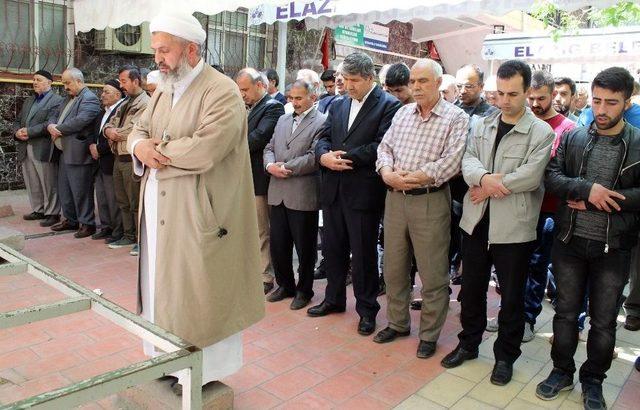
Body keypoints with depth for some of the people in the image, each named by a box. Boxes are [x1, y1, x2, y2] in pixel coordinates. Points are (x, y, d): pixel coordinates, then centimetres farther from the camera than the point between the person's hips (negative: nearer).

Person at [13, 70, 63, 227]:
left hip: (43, 149, -8)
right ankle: (38, 210, 24)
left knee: (49, 184, -1)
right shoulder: (28, 101, 21)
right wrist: (17, 132, 0)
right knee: (32, 184, 13)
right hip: (26, 148, 8)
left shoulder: (57, 100, -6)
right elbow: (18, 121, 22)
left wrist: (29, 131, -16)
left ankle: (52, 213, 8)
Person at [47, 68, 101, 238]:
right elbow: (54, 115, 20)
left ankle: (87, 223, 6)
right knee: (64, 189, 16)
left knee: (81, 191, -4)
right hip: (64, 152, 10)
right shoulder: (68, 98, 19)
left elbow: (80, 120, -23)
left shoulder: (89, 99, -11)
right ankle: (70, 220, 28)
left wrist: (58, 129, -12)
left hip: (78, 154, -10)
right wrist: (51, 126, -4)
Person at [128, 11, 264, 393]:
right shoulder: (163, 92, 14)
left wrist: (157, 148, -11)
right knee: (162, 282, 17)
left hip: (198, 214, -8)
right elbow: (138, 130, 17)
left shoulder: (222, 91, -14)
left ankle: (202, 371, 21)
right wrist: (139, 147, -8)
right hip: (159, 209, 8)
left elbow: (205, 149, -26)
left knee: (194, 289, 3)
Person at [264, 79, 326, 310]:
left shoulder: (321, 123, -6)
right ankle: (285, 285, 32)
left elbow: (314, 157, -15)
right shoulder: (283, 120, 16)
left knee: (305, 247, 8)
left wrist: (286, 167, -13)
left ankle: (304, 290, 25)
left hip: (303, 196, -6)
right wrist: (270, 165, -6)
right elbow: (269, 148, 15)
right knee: (277, 244, 13)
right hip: (278, 193, 6)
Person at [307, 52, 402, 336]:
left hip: (363, 192, -6)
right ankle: (334, 299, 33)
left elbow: (382, 146, -15)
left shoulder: (388, 105, -5)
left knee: (363, 253, 4)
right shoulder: (338, 105, 15)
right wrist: (324, 156, -11)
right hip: (333, 189, 6)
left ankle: (367, 309, 21)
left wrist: (345, 157, -17)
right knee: (333, 248, 15)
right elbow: (323, 138, 11)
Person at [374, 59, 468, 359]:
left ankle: (430, 335, 22)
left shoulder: (456, 118, -6)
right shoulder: (402, 113, 12)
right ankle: (397, 323, 34)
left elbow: (452, 161, -17)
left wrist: (413, 178, -16)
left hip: (430, 201, -5)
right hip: (395, 197, 6)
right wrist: (388, 174, -10)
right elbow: (385, 147, 10)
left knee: (433, 275, 4)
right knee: (393, 267, 15)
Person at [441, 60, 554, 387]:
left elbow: (530, 176, -17)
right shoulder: (481, 125, 9)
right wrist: (484, 177, -23)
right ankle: (469, 343, 35)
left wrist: (490, 185, -13)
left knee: (511, 296, 10)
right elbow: (468, 160, -3)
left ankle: (505, 356, 28)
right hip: (476, 221, 4)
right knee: (471, 288, 16)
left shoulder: (541, 133, -5)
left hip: (514, 227, -4)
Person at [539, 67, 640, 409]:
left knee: (604, 322, 12)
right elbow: (551, 176, -6)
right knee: (566, 312, 14)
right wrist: (587, 188, -23)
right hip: (570, 242, 1)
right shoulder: (573, 138, 1)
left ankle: (593, 381, 32)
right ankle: (562, 371, 32)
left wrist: (595, 201, -17)